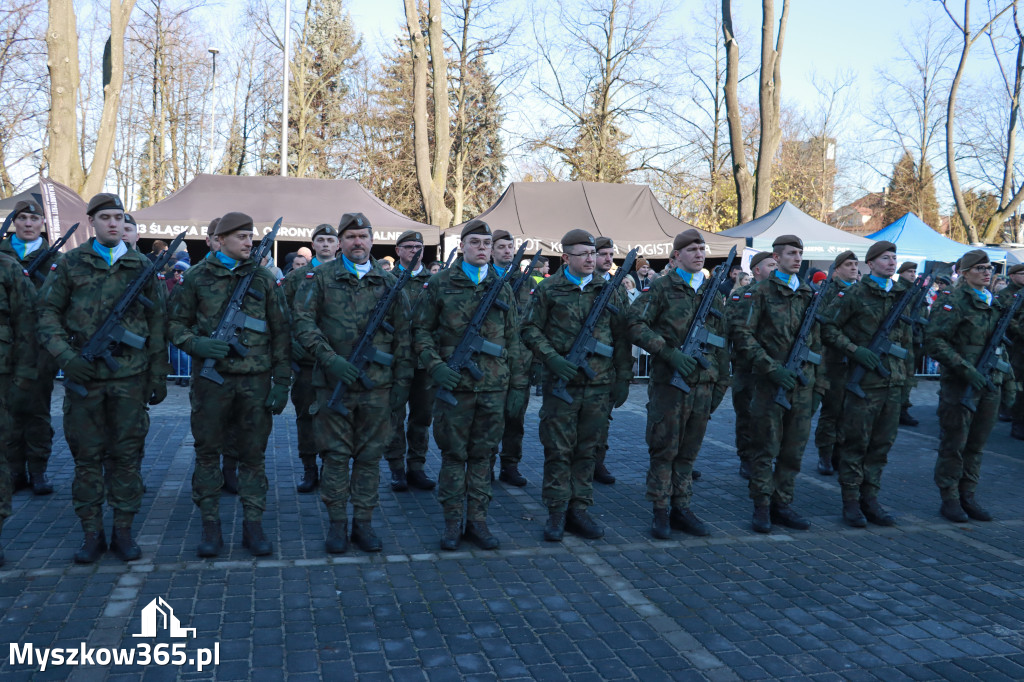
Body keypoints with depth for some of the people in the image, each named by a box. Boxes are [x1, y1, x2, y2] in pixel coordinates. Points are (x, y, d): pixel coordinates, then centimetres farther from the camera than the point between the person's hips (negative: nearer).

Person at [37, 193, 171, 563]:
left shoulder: (142, 266, 7)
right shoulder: (71, 264, 5)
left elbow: (157, 325, 8)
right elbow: (48, 313, 5)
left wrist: (159, 376, 5)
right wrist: (65, 356, -10)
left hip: (130, 376, 0)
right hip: (84, 375, 0)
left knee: (126, 455, 4)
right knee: (86, 455, 5)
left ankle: (123, 531, 15)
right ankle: (92, 533, 16)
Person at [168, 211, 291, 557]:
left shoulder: (263, 278, 6)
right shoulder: (197, 276, 4)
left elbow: (280, 332, 6)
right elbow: (176, 323, 8)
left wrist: (282, 380, 1)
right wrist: (195, 343, -14)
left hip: (255, 378, 1)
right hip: (211, 377, 0)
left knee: (253, 454, 6)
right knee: (207, 452, 6)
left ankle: (253, 525, 16)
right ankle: (211, 527, 17)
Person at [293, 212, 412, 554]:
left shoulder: (389, 282, 8)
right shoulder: (321, 277, 3)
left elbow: (403, 335, 9)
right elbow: (303, 322, -4)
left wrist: (402, 380, 4)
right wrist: (330, 359, -16)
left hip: (377, 384, 2)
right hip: (333, 383, -2)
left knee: (369, 455, 8)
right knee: (335, 455, 5)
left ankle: (364, 522, 19)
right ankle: (337, 523, 17)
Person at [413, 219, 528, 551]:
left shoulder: (501, 287, 10)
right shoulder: (441, 283, 2)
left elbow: (513, 340, 12)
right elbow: (421, 330, 4)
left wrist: (517, 386, 8)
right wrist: (435, 365, -12)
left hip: (493, 386, 2)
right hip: (455, 384, -2)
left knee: (482, 454, 9)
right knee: (454, 454, 5)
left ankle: (477, 520, 19)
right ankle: (452, 522, 16)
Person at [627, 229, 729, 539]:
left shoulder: (713, 292, 14)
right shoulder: (662, 288, -2)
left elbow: (722, 340, 18)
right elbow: (636, 325, -10)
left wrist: (722, 381, 14)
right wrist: (670, 353, -17)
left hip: (703, 383, 5)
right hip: (669, 380, -5)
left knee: (689, 451, 11)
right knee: (664, 450, 1)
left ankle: (681, 509, 21)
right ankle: (660, 512, 11)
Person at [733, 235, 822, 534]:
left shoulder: (808, 294, 13)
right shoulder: (764, 292, -2)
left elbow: (816, 341, 17)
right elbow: (745, 335, -6)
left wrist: (818, 384, 12)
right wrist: (772, 368, -14)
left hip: (802, 382, 5)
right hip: (770, 382, -5)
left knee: (794, 448, 8)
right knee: (766, 448, 0)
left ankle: (783, 504, 19)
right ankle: (762, 507, 9)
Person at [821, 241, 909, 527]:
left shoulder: (902, 295, 14)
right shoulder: (854, 294, -5)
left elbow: (907, 339, 23)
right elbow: (827, 327, -8)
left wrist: (905, 377, 19)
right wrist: (855, 350, -17)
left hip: (893, 382, 6)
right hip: (863, 381, -6)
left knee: (882, 444, 10)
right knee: (855, 442, -1)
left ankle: (870, 499, 20)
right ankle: (851, 502, 8)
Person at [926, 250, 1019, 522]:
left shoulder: (995, 303, 15)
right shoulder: (953, 299, -8)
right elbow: (934, 340, -16)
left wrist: (1008, 382, 17)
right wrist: (966, 369, -21)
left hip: (990, 385, 6)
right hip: (959, 384, -6)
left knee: (976, 444, 11)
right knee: (954, 444, 1)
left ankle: (968, 497, 21)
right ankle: (950, 500, 11)